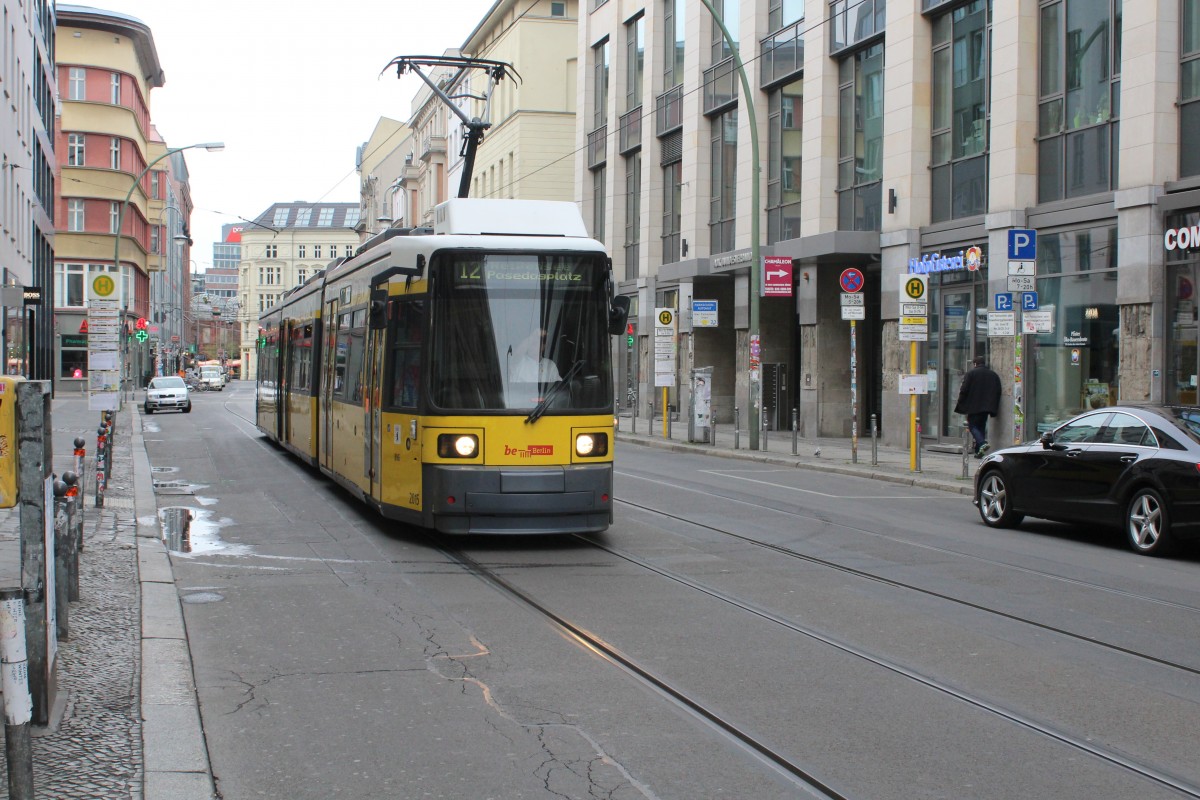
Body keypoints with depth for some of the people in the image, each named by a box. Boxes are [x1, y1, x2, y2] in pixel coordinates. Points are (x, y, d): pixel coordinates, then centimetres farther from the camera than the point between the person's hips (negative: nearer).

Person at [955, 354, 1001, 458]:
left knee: (973, 426, 0)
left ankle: (982, 443, -25)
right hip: (987, 407, 5)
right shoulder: (994, 375, 10)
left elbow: (964, 390, -8)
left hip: (974, 407, -5)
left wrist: (961, 405, 1)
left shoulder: (970, 374, -5)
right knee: (981, 427, 13)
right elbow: (998, 392, 11)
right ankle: (978, 451, 11)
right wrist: (993, 408, 15)